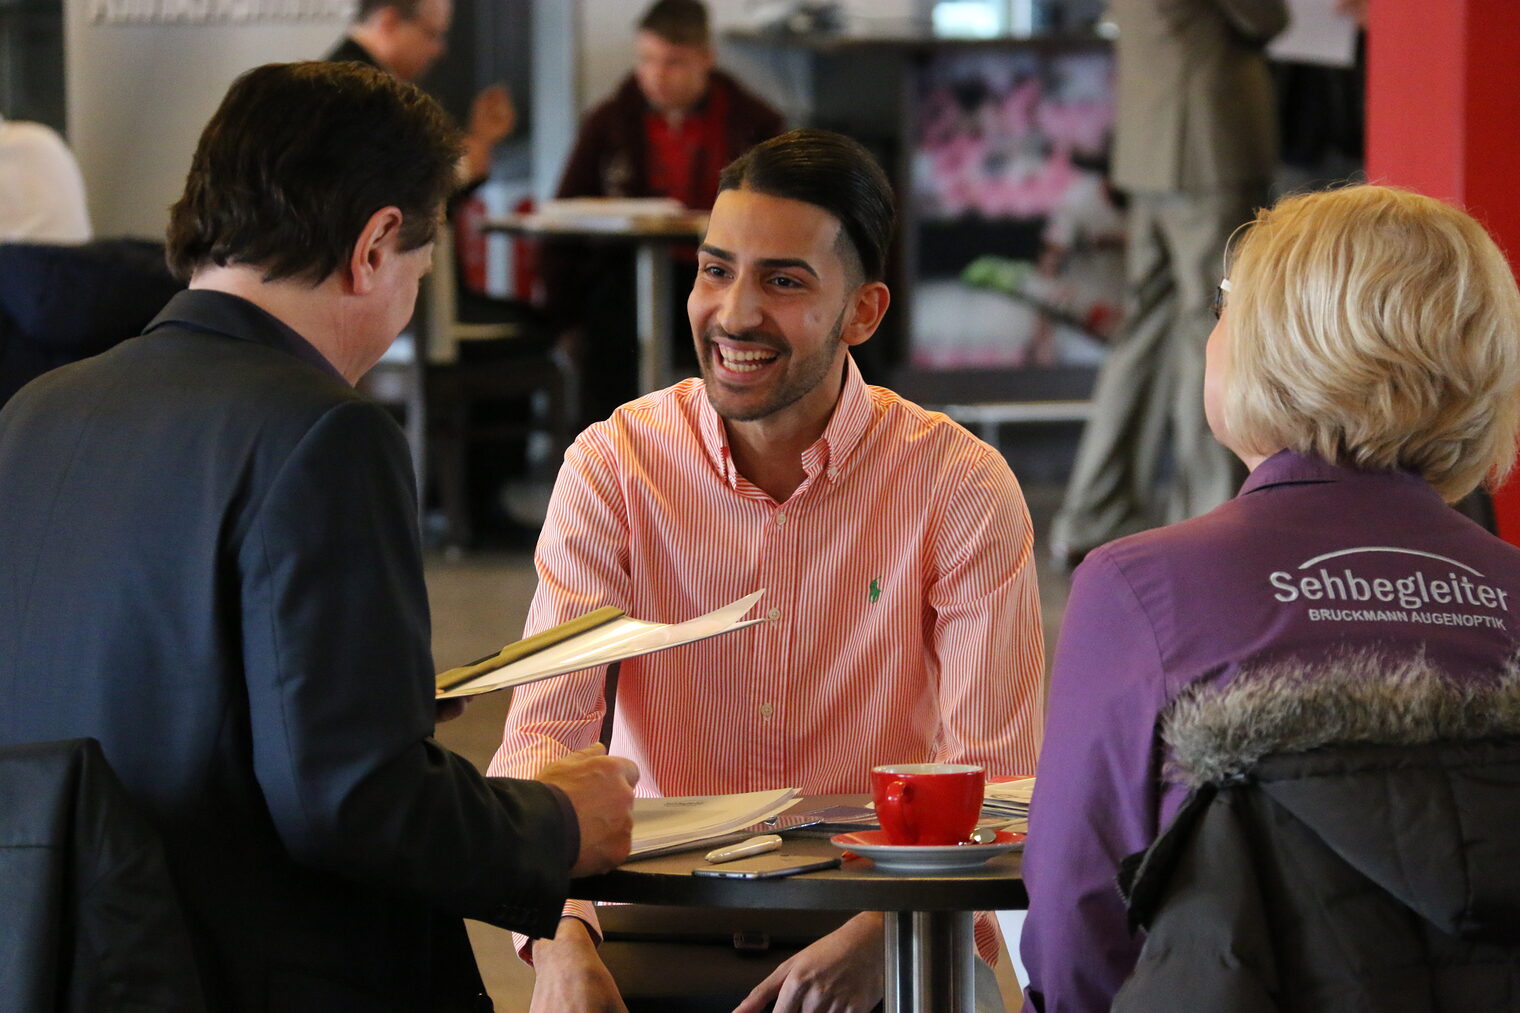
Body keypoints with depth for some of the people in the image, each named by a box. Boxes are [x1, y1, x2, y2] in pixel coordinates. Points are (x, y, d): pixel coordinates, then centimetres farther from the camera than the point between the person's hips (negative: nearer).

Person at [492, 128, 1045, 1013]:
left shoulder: (961, 486, -6)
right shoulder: (612, 467, -2)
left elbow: (992, 774, -11)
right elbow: (545, 732, -10)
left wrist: (875, 939, -29)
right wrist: (562, 938, -29)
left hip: (890, 933, 0)